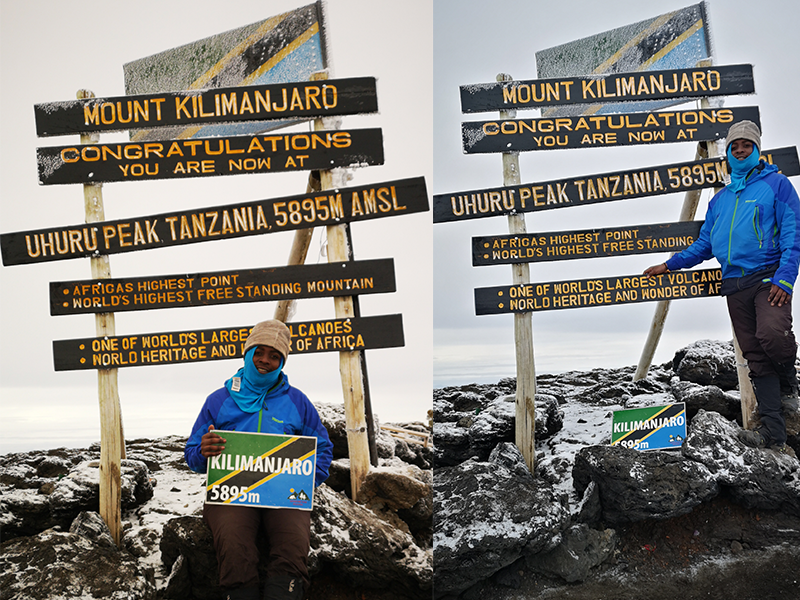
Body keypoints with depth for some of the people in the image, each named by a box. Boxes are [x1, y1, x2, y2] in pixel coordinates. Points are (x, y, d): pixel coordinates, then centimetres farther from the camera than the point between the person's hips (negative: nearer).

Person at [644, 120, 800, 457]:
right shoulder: (720, 199, 23)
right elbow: (703, 246, 29)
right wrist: (669, 265, 18)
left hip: (768, 277, -5)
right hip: (735, 285, 5)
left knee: (771, 333, -30)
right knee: (755, 357, 0)